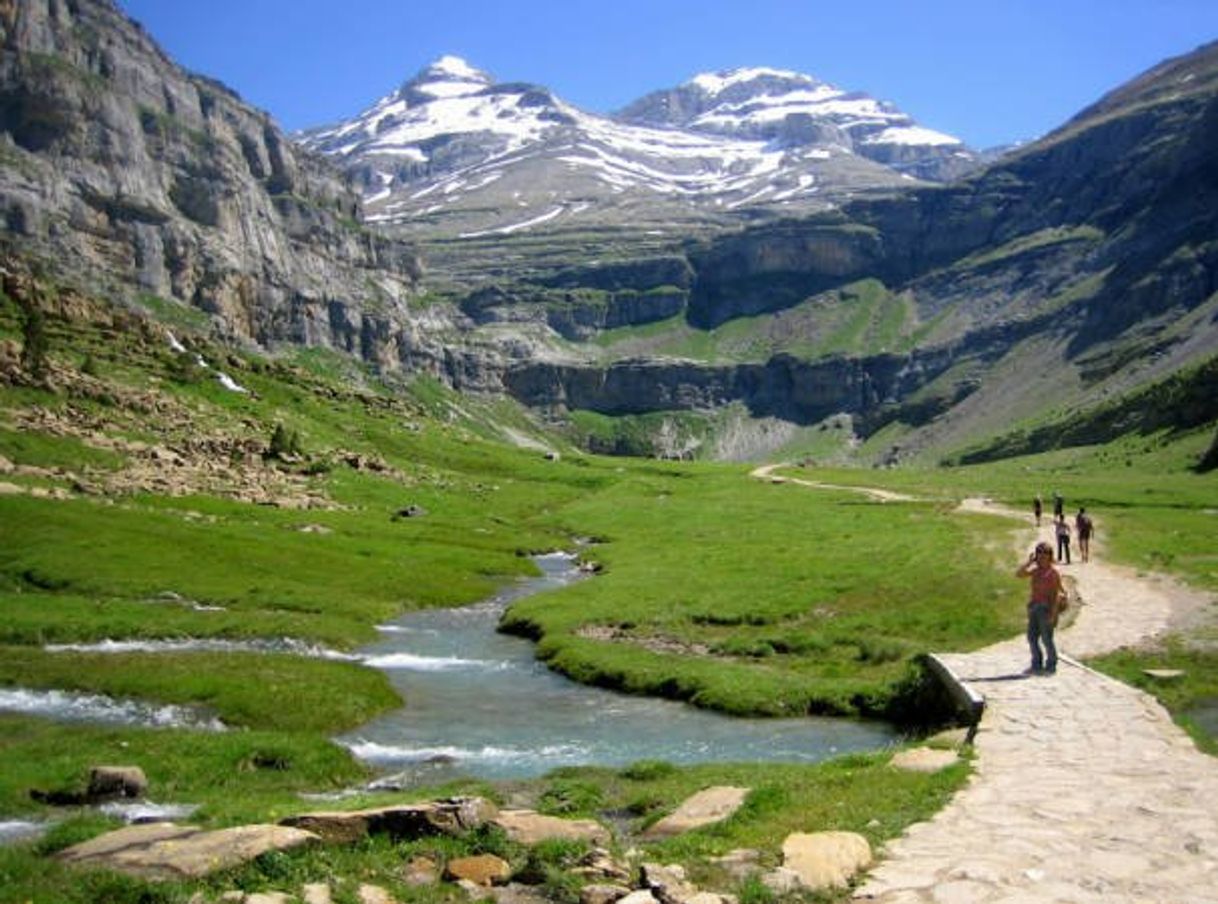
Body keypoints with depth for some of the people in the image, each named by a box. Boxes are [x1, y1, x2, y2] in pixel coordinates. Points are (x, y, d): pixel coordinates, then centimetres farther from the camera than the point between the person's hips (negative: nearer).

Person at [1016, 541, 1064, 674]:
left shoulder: (1053, 572, -10)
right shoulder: (1035, 570, 11)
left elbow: (1057, 594, -12)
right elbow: (1018, 574, 6)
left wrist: (1053, 613, -17)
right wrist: (1029, 562, -1)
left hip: (1046, 608, -7)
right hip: (1034, 607, 7)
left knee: (1046, 638, -1)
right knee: (1032, 637, 10)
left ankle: (1051, 666, 12)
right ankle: (1037, 665, 21)